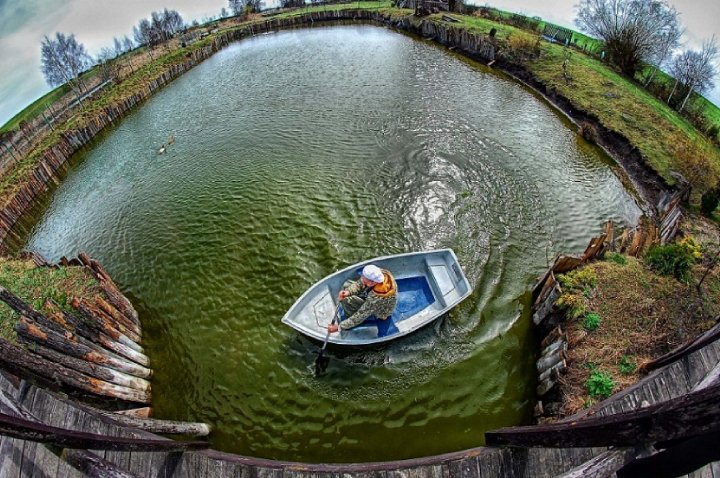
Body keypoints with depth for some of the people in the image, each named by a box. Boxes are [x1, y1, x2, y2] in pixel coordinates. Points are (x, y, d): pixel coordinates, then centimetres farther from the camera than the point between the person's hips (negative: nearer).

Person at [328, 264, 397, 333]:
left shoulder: (376, 296, -44)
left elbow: (360, 316, -35)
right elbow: (359, 284, -15)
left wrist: (339, 327, -30)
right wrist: (348, 292, -35)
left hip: (379, 313, -7)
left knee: (347, 300, -22)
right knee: (347, 284, 7)